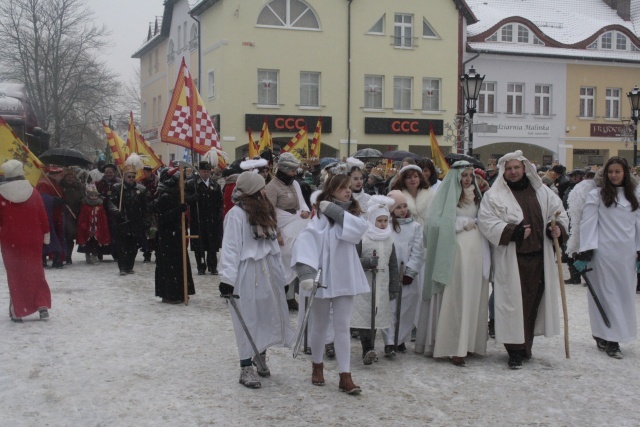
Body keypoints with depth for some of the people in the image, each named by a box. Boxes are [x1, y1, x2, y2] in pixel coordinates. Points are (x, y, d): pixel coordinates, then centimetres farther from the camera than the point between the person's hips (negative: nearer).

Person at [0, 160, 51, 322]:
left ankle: (18, 311, 6)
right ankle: (43, 305, 5)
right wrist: (45, 234, 12)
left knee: (15, 276, 6)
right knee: (36, 273, 13)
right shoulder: (33, 192, -1)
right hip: (32, 240, 2)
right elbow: (43, 216, 2)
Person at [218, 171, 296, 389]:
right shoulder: (236, 214, -12)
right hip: (247, 273, -7)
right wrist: (227, 278, -23)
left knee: (269, 315, 11)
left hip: (268, 271, 7)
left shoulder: (264, 210, 13)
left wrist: (280, 272, 14)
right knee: (248, 319, 0)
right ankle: (246, 368, 9)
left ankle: (261, 355, 33)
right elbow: (230, 248, -16)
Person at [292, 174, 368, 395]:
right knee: (319, 325, 11)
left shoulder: (352, 214, 8)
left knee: (343, 327, 4)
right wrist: (306, 272, -37)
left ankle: (345, 376, 6)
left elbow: (360, 228, -15)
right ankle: (317, 365, 32)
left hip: (344, 278, 4)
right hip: (323, 277, -4)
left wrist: (336, 212, -19)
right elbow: (306, 242, -25)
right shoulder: (321, 216, -12)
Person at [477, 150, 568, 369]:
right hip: (510, 259, -4)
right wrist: (513, 232, -18)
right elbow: (486, 222, -9)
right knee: (513, 303, -6)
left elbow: (559, 212, 16)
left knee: (533, 301, 10)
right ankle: (515, 351, 0)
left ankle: (526, 346, 24)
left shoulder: (542, 192, 13)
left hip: (538, 258, 4)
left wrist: (558, 227, -6)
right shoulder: (493, 195, 0)